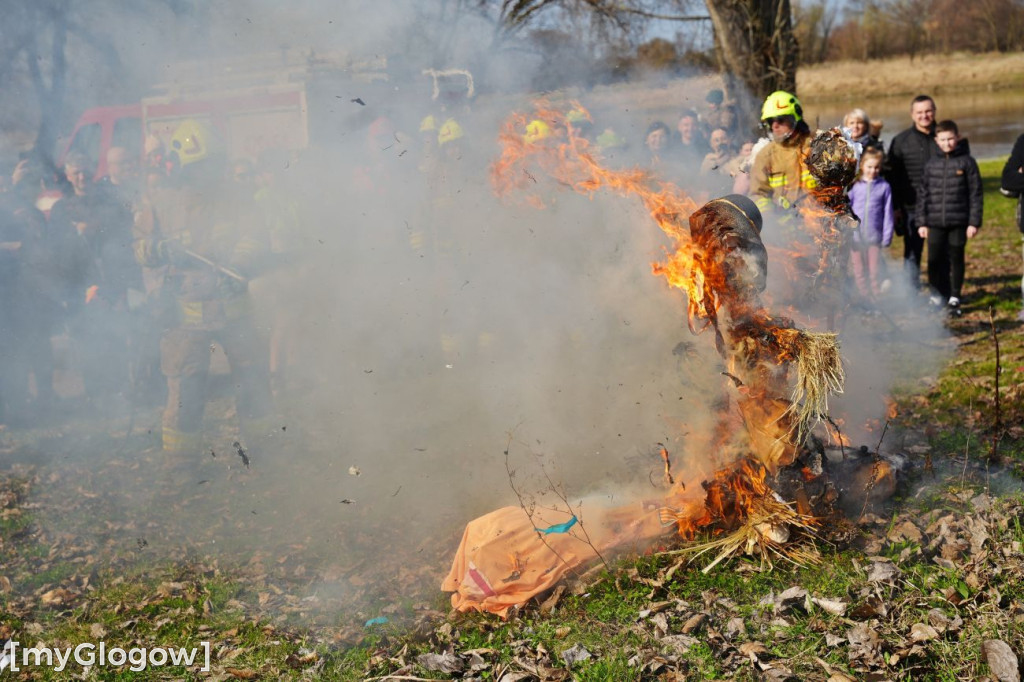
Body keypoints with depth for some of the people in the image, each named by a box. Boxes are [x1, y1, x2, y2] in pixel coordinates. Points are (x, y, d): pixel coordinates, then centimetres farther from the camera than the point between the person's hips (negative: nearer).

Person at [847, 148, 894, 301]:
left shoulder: (884, 187, -1)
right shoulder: (854, 185, 0)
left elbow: (888, 213, 2)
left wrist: (887, 236, -1)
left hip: (874, 236, -1)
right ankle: (864, 299, 19)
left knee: (875, 271, 3)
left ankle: (876, 299, 14)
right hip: (855, 236, 1)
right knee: (859, 271, 8)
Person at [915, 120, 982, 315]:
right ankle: (937, 297, 14)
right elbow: (922, 194, 10)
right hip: (935, 223, 2)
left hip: (958, 222, -2)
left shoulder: (967, 162, 0)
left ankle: (954, 299, 16)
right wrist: (921, 222, 5)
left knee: (956, 259, 6)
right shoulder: (931, 164, 7)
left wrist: (974, 222, -5)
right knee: (934, 261, 1)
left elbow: (975, 194, 0)